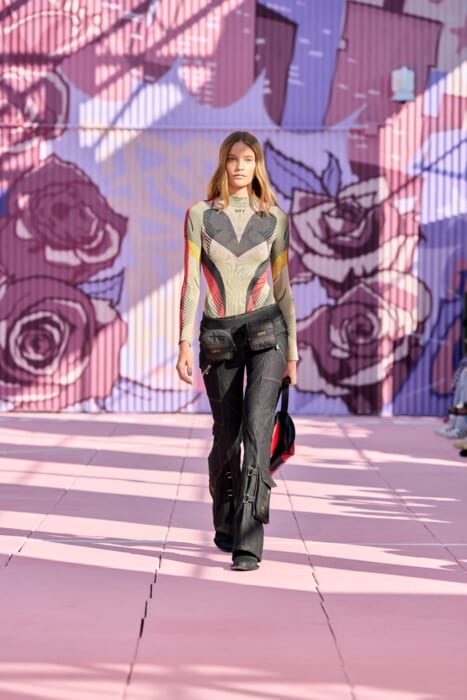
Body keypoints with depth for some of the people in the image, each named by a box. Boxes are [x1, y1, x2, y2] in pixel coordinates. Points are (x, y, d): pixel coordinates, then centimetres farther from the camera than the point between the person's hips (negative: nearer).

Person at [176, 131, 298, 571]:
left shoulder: (274, 219, 4)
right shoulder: (200, 215, 2)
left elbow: (282, 287, 7)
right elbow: (190, 283, 0)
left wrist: (292, 351, 6)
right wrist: (185, 343, -9)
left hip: (265, 334, -1)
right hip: (218, 338, 1)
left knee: (256, 430, -15)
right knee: (226, 435, 10)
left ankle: (248, 543, -15)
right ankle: (225, 526, 33)